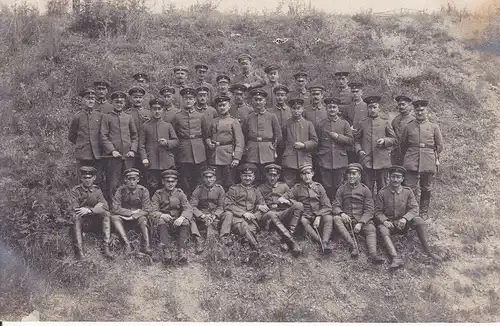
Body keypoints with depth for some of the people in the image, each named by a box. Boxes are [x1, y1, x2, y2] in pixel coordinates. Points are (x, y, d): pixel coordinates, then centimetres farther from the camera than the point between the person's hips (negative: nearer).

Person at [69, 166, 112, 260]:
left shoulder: (97, 190, 5)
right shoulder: (75, 191, -4)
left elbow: (105, 207, -10)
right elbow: (74, 209, -17)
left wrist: (89, 210, -26)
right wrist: (95, 207, -18)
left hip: (94, 222, 3)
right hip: (81, 222, -2)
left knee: (106, 213, -23)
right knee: (76, 216, -33)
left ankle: (106, 247, -28)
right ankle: (79, 250, -37)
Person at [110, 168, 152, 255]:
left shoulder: (143, 191, -7)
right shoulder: (121, 190, -7)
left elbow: (147, 210, -11)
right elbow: (115, 209, -14)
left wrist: (134, 215, -22)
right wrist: (131, 212, -18)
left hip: (137, 219, -1)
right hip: (123, 219, 1)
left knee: (143, 218, -32)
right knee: (114, 217, -28)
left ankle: (146, 245, -44)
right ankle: (127, 244, -41)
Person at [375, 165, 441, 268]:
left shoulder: (408, 191, 2)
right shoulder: (382, 193, -3)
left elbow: (414, 209, -6)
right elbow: (378, 212, -3)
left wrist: (405, 218, -24)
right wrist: (385, 221, -23)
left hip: (403, 223, 2)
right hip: (388, 223, -2)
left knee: (418, 220, -25)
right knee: (382, 229, -34)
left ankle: (428, 251, -22)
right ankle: (396, 258, -49)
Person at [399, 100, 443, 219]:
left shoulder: (434, 127, 6)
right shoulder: (408, 127, 6)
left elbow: (439, 145, 13)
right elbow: (403, 145, 15)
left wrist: (434, 158, 10)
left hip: (428, 163, 0)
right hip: (411, 163, 0)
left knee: (426, 189, 8)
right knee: (410, 188, -6)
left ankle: (424, 212, 20)